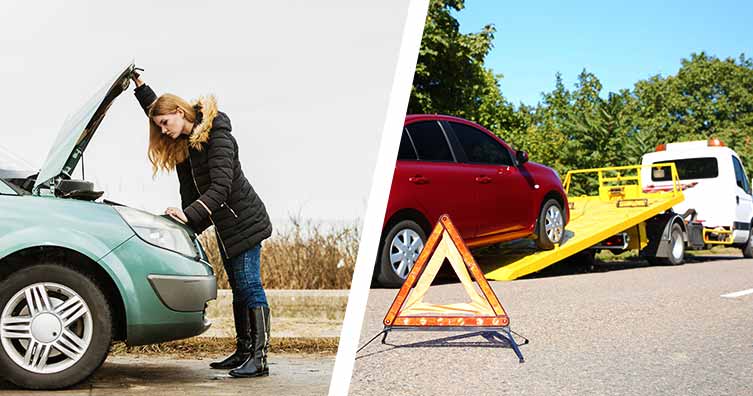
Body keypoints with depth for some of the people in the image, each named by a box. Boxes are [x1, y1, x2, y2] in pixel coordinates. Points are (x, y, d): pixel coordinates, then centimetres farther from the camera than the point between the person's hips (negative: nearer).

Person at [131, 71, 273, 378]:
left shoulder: (217, 138, -18)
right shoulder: (183, 142, 9)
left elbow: (221, 187, -27)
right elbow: (157, 108, 28)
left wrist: (190, 214, -34)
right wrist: (138, 84, 19)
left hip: (244, 220, -9)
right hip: (224, 225, 9)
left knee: (249, 286, -11)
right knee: (238, 289, 10)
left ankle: (259, 359, -11)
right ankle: (243, 352, 14)